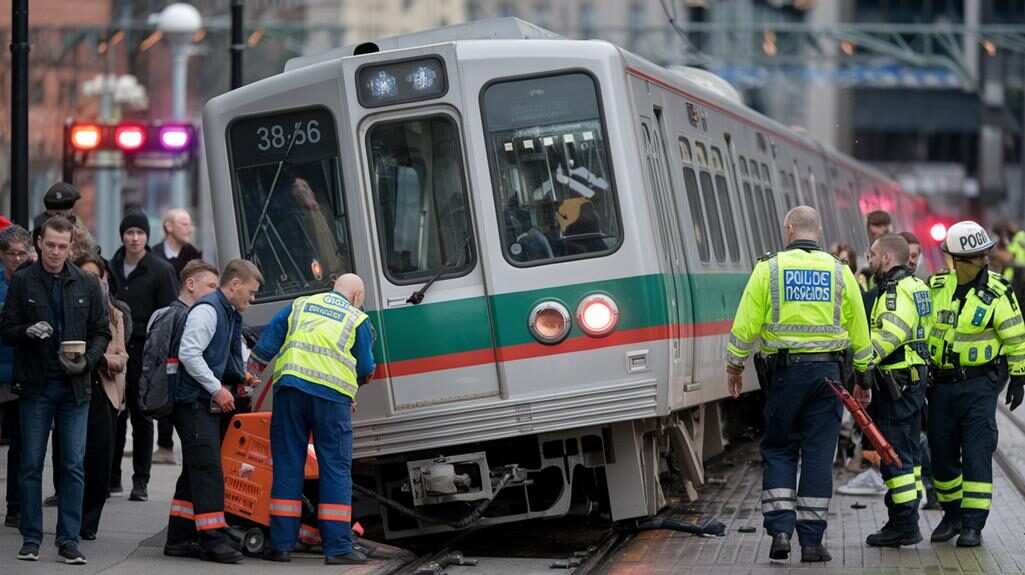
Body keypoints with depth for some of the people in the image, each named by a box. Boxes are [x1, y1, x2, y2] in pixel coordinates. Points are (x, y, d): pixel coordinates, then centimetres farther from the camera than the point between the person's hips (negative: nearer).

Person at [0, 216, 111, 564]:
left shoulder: (87, 284, 6)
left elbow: (102, 332, 9)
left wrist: (86, 362, -8)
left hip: (74, 387, 1)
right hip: (36, 385, -1)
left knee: (73, 466, 1)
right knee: (31, 465, 3)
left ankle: (69, 541, 6)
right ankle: (31, 539, 11)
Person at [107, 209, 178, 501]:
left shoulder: (161, 271, -2)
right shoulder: (112, 268, 9)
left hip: (145, 353, -3)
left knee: (142, 418, 3)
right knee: (114, 415, 5)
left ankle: (141, 481, 7)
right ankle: (112, 478, 12)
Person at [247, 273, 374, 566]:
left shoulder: (299, 306, 20)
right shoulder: (358, 320, 13)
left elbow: (266, 346, 14)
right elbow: (366, 369, 13)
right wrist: (355, 380, 35)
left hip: (290, 388, 3)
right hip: (332, 393, -3)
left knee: (287, 465, 7)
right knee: (336, 468, 3)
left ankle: (281, 544, 6)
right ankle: (338, 547, 0)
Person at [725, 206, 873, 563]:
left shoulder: (769, 269, 0)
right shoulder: (839, 272, 6)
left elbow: (746, 324, -2)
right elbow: (858, 329, 9)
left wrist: (734, 366, 9)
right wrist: (863, 377, 17)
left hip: (785, 370, -1)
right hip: (827, 370, 1)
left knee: (778, 451, 10)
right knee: (818, 454, 4)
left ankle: (780, 530, -2)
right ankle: (811, 540, 3)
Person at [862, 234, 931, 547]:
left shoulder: (897, 291, -15)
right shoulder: (916, 286, 18)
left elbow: (891, 333, -30)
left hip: (896, 383, -11)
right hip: (915, 379, 11)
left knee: (895, 454, -8)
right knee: (907, 453, 15)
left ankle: (903, 525, -7)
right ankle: (906, 523, 20)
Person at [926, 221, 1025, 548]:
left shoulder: (996, 292, -8)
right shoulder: (936, 287, 2)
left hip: (980, 383, -4)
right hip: (941, 382, 4)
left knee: (977, 453, -9)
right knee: (942, 453, 9)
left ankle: (973, 525, -5)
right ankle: (952, 516, 26)